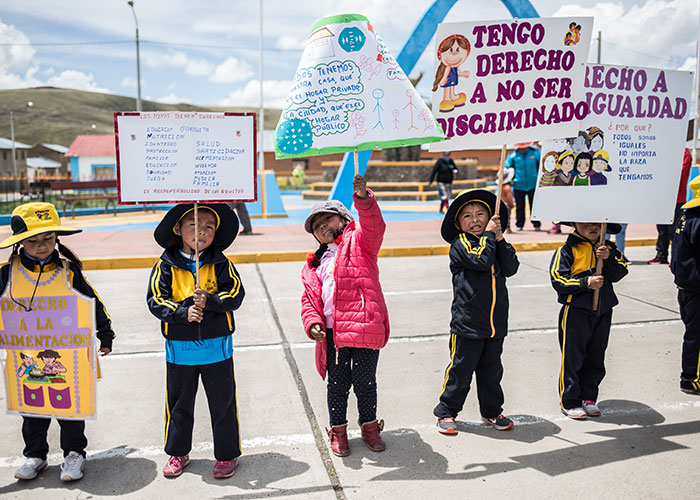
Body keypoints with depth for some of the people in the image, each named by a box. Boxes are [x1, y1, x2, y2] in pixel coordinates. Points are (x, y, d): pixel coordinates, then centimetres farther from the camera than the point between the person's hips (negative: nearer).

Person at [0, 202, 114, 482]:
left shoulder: (68, 271, -5)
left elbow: (93, 303, 3)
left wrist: (105, 335, 7)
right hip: (28, 357, 2)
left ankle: (74, 454, 24)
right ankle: (35, 456, 32)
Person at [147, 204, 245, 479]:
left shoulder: (221, 263, -2)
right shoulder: (166, 265, -2)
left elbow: (235, 294, -8)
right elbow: (156, 300, -6)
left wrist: (209, 301, -24)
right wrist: (183, 313, -20)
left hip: (217, 345, -1)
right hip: (179, 347, 1)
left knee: (222, 403, 9)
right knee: (179, 403, 16)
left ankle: (226, 454, 26)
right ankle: (178, 452, 37)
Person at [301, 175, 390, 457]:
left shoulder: (358, 241, 7)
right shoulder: (313, 266, 19)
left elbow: (373, 226, -15)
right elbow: (309, 300, 17)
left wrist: (363, 198, -31)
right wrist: (312, 323, -3)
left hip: (364, 327, -4)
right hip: (331, 335, 4)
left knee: (365, 381, 8)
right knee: (338, 384, 12)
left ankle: (369, 426, 31)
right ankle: (338, 431, 32)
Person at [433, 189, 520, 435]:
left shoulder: (494, 242, 11)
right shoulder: (460, 244, -7)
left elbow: (511, 268, -2)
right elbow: (481, 260, -23)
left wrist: (500, 240, -10)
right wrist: (488, 235, -13)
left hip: (496, 322, 6)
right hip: (467, 323, -6)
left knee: (492, 370, 18)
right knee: (460, 370, 3)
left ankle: (492, 411, 33)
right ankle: (446, 412, 18)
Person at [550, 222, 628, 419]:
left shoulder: (608, 248, 9)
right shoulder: (567, 249, -8)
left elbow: (620, 273, 0)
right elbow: (558, 280, -13)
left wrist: (609, 258, -16)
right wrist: (585, 283, -21)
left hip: (603, 312, 5)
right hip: (575, 312, -5)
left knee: (596, 357, 14)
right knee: (572, 357, 3)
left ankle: (588, 397, 29)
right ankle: (569, 401, 16)